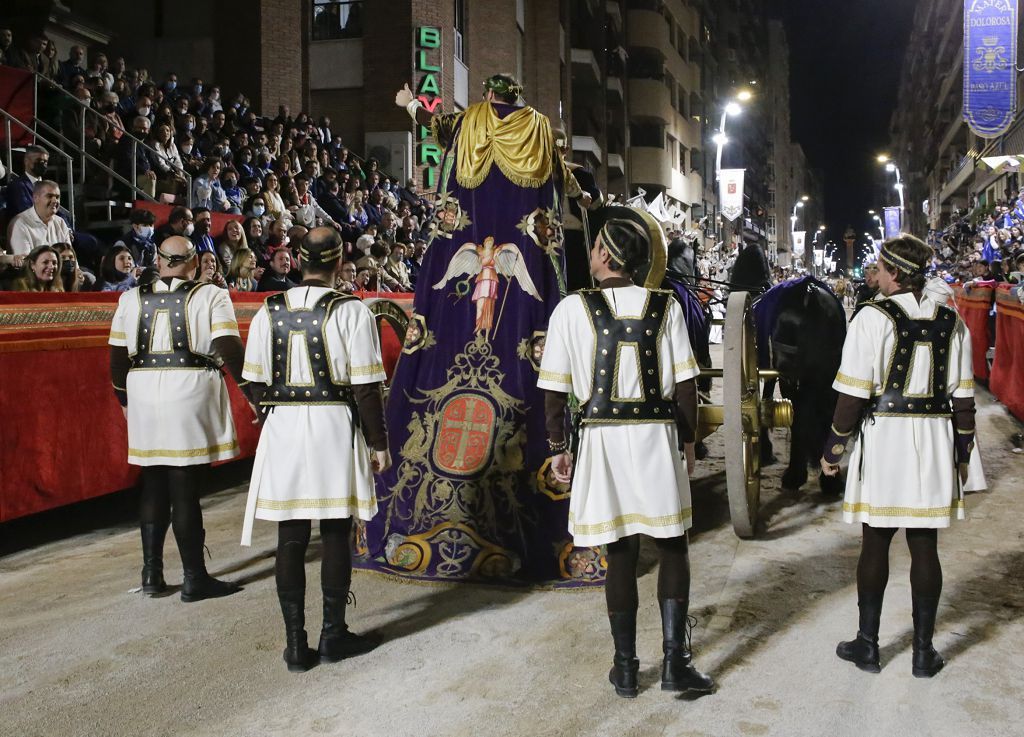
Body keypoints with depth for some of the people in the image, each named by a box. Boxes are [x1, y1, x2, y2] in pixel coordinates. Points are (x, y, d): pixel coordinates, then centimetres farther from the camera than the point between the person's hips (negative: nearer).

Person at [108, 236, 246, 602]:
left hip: (143, 397, 4)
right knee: (185, 490, 0)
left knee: (153, 486, 15)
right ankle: (194, 579, 7)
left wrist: (125, 400, 23)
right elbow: (229, 348, -11)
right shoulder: (210, 297, -2)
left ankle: (151, 573, 20)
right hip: (191, 395, -3)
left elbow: (118, 356, 12)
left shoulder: (131, 299, 9)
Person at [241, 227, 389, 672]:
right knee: (335, 536, 8)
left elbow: (257, 383, 7)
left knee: (291, 539, 7)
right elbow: (366, 387, -9)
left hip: (283, 431, 3)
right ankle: (334, 635, 18)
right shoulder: (350, 311, -8)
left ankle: (295, 643, 13)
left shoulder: (268, 312, 3)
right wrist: (378, 443, -1)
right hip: (335, 429, -3)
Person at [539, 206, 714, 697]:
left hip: (604, 438, 0)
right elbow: (685, 383, 0)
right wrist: (687, 440, 11)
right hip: (658, 436, 0)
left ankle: (625, 668, 18)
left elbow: (555, 389, -3)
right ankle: (675, 661, 10)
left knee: (620, 553, 9)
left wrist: (558, 448, 8)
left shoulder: (573, 309, -5)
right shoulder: (665, 307, -1)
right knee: (673, 547, 13)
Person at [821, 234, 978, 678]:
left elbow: (854, 394, -11)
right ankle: (924, 650, 18)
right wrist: (962, 453, 17)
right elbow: (963, 396, 7)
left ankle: (867, 645, 19)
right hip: (935, 443, 4)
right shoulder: (950, 322, 4)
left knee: (875, 544, 7)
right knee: (925, 546, 9)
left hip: (883, 439, -4)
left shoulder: (873, 318, -10)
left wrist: (834, 447, -1)